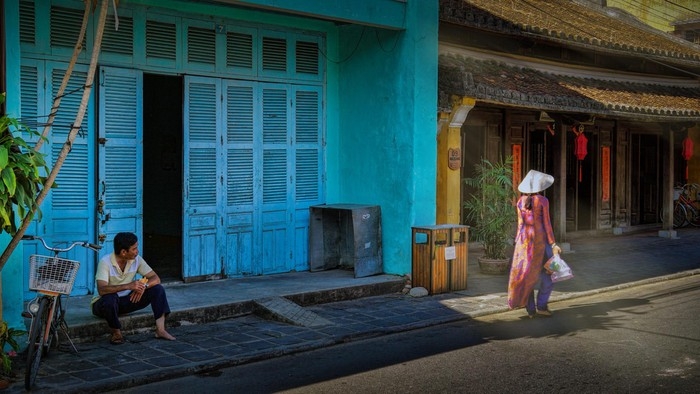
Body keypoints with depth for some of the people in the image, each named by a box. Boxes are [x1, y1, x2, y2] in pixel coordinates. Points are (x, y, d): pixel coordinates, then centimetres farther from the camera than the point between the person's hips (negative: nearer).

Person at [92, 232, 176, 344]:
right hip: (105, 302, -5)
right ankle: (116, 333, -15)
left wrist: (143, 286, -31)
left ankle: (160, 330, -22)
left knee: (158, 289, -13)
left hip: (126, 301, 5)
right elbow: (102, 290, -36)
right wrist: (128, 286, -45)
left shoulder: (136, 260, -7)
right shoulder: (105, 262, -23)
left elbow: (156, 278, -9)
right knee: (110, 298, -41)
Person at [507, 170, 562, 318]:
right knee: (549, 272, 8)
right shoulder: (543, 200, -9)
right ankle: (541, 305, 2)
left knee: (527, 274, 8)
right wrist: (553, 244, -6)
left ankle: (530, 309, 8)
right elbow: (546, 223, -9)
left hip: (524, 239, 5)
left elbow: (521, 223, 8)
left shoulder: (521, 201, 5)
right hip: (540, 239, -5)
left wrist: (518, 241, 15)